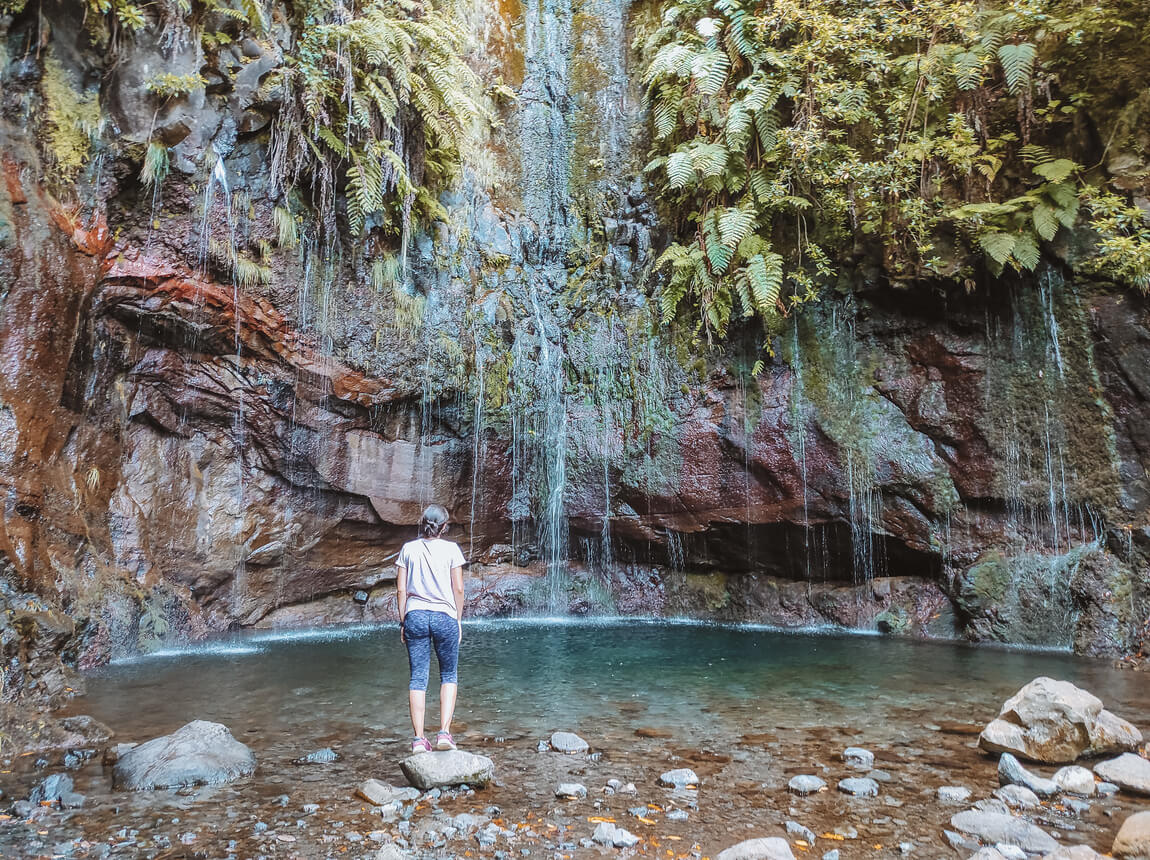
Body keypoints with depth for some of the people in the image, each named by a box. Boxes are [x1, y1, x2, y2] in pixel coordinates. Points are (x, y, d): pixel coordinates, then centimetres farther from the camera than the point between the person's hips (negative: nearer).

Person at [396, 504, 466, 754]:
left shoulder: (408, 549, 3)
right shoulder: (451, 549, -2)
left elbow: (401, 588, 4)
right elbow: (458, 588, -2)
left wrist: (402, 621, 11)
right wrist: (459, 620, 9)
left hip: (415, 616, 2)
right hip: (445, 617, -1)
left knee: (418, 678, 6)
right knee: (449, 676, 13)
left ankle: (418, 739, 4)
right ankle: (444, 733, 2)